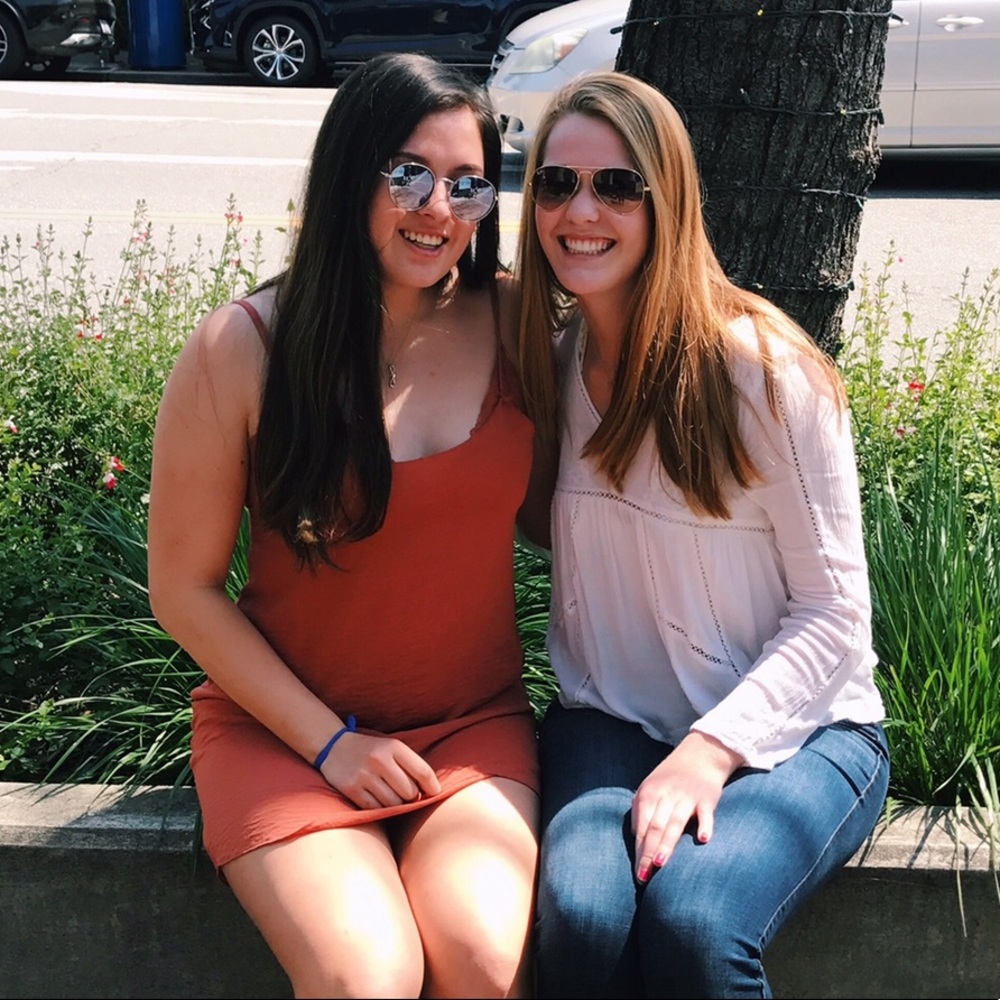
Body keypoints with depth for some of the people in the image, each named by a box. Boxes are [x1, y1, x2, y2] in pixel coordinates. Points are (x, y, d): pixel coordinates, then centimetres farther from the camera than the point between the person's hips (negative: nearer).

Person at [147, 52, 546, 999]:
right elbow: (184, 589, -4)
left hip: (475, 722, 2)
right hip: (285, 726, -2)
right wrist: (329, 741, -8)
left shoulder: (514, 325, -1)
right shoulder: (244, 346, -10)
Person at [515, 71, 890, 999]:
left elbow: (834, 613, -9)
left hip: (790, 728, -3)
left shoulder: (763, 367, -13)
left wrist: (712, 748, -20)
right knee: (581, 912, -29)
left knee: (691, 921, -33)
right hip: (612, 722, 3)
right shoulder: (548, 359, 3)